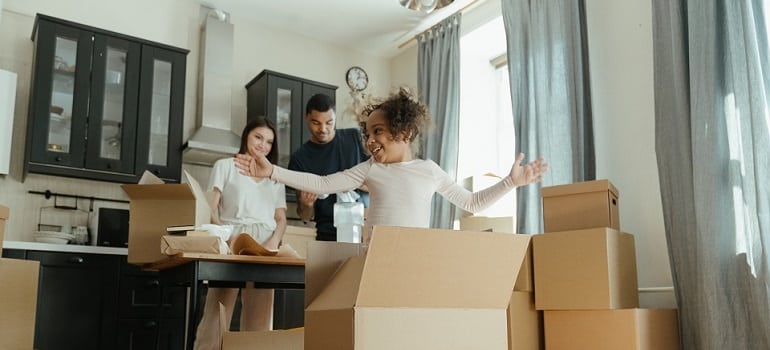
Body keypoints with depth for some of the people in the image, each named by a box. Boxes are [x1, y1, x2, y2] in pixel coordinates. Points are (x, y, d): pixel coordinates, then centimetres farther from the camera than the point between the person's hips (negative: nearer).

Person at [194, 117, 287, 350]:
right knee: (217, 313, -11)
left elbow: (281, 219, 16)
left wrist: (273, 243, -6)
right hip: (231, 244, -3)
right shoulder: (225, 166, 13)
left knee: (259, 319, -2)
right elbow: (210, 210, 2)